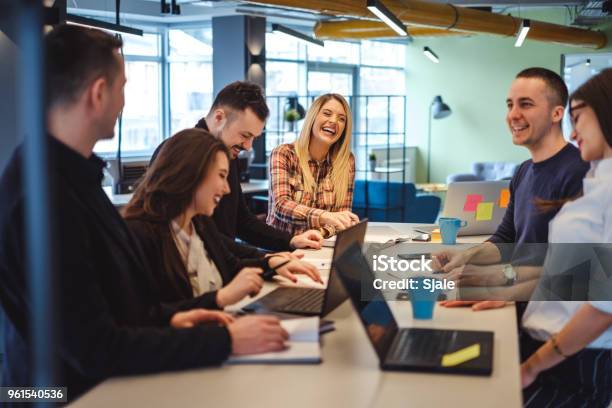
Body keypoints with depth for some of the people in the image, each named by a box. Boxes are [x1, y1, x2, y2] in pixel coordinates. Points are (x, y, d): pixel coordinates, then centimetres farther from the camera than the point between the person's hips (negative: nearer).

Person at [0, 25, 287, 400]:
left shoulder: (69, 173, 6)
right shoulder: (42, 197, -25)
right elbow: (94, 349, -24)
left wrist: (167, 317, 0)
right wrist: (225, 340, -21)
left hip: (106, 380, 9)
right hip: (78, 394, -8)